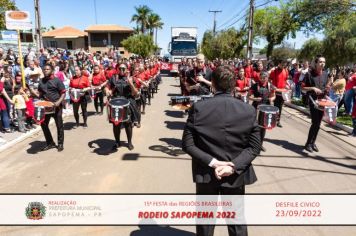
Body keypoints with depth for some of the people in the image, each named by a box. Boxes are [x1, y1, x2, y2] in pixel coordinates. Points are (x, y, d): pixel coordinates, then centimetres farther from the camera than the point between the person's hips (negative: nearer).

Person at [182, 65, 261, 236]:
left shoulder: (198, 108, -14)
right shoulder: (249, 110, -9)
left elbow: (187, 144, -14)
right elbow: (255, 146, -9)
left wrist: (211, 162, -15)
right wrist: (234, 165, -13)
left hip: (206, 174, -1)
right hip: (236, 175, 1)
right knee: (237, 222, 22)